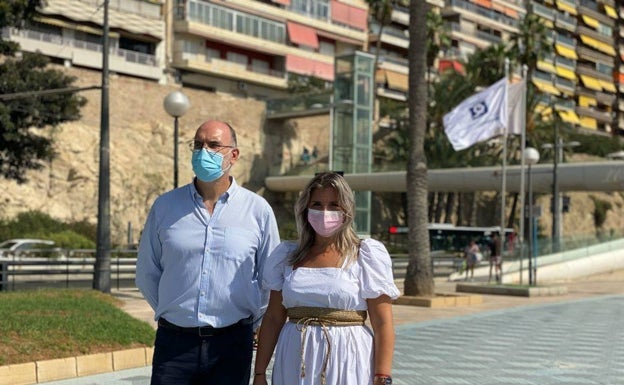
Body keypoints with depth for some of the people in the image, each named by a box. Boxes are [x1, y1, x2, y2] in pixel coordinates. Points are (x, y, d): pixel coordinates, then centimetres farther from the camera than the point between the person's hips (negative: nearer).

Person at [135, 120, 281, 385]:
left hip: (232, 344, 0)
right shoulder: (165, 206, 4)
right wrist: (171, 314, 12)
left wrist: (249, 323, 9)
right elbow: (147, 273, 12)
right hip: (174, 341, 1)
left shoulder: (257, 209, 1)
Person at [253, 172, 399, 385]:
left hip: (346, 361, -3)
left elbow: (383, 324, -6)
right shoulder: (288, 255, 9)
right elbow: (273, 318, 10)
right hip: (294, 366, 3)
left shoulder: (367, 254, -2)